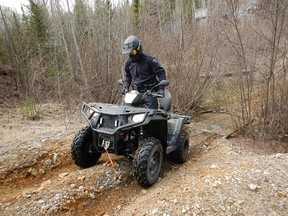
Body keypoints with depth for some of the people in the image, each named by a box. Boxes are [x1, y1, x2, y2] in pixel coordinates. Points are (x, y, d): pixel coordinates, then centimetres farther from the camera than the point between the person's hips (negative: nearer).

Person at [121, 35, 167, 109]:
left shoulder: (149, 59, -9)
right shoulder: (129, 62, 7)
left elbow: (161, 72, -6)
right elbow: (127, 75, 23)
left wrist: (161, 88, -13)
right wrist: (125, 88, 11)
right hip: (136, 92, 5)